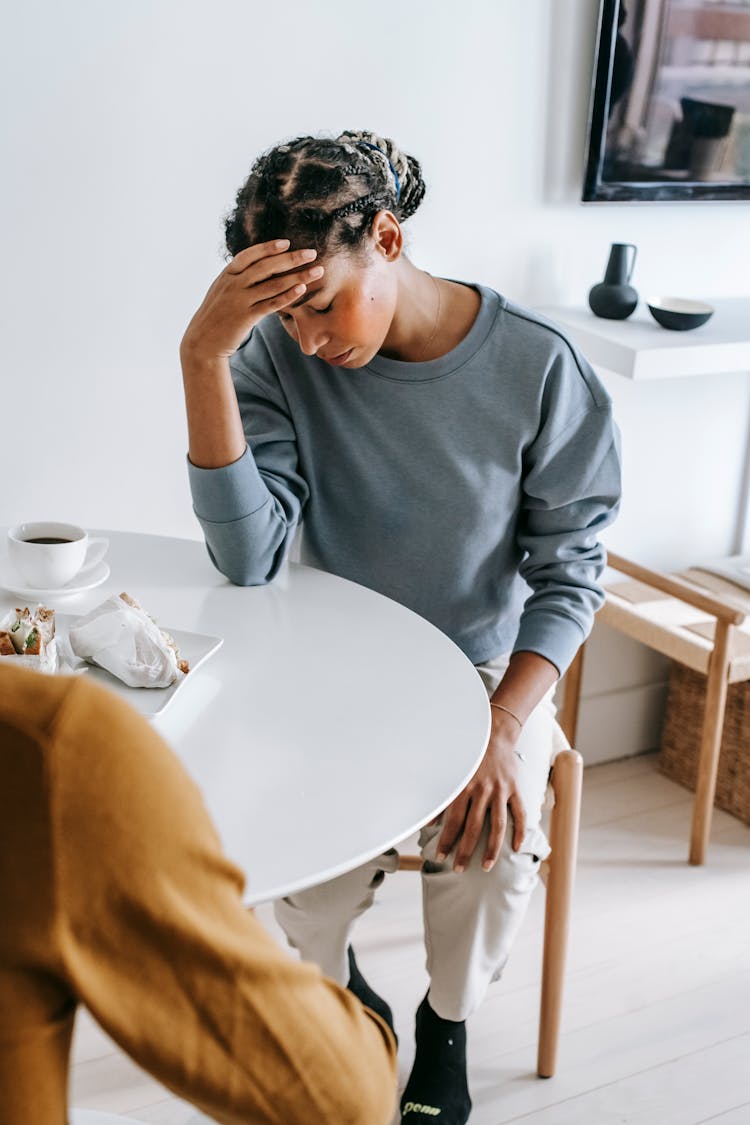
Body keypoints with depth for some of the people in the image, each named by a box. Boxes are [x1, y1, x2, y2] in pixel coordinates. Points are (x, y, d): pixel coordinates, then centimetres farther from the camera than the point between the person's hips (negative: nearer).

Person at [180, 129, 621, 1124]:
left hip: (489, 662, 0)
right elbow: (248, 557, -24)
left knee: (494, 852, -24)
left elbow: (569, 571, -11)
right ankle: (338, 987, 17)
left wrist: (501, 729, -25)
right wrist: (203, 357, -33)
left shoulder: (535, 366, -17)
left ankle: (448, 1021, 14)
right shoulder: (280, 356, -14)